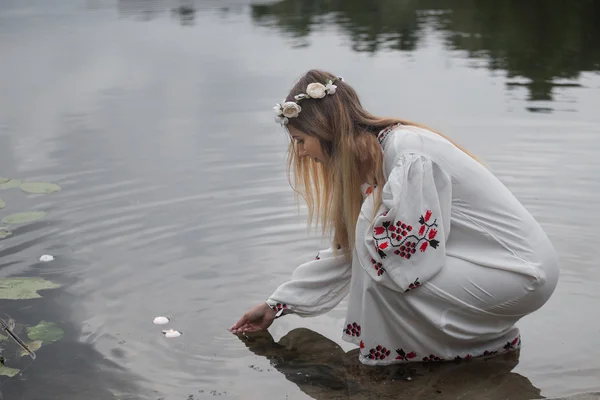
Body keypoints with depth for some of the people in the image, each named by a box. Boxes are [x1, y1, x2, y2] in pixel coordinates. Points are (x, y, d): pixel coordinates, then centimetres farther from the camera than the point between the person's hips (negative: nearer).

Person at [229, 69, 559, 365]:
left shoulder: (408, 152, -23)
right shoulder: (370, 163, 6)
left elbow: (415, 258, -29)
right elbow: (347, 251, 15)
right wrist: (275, 306, 19)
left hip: (521, 272, -9)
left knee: (385, 272, -21)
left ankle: (486, 340, -1)